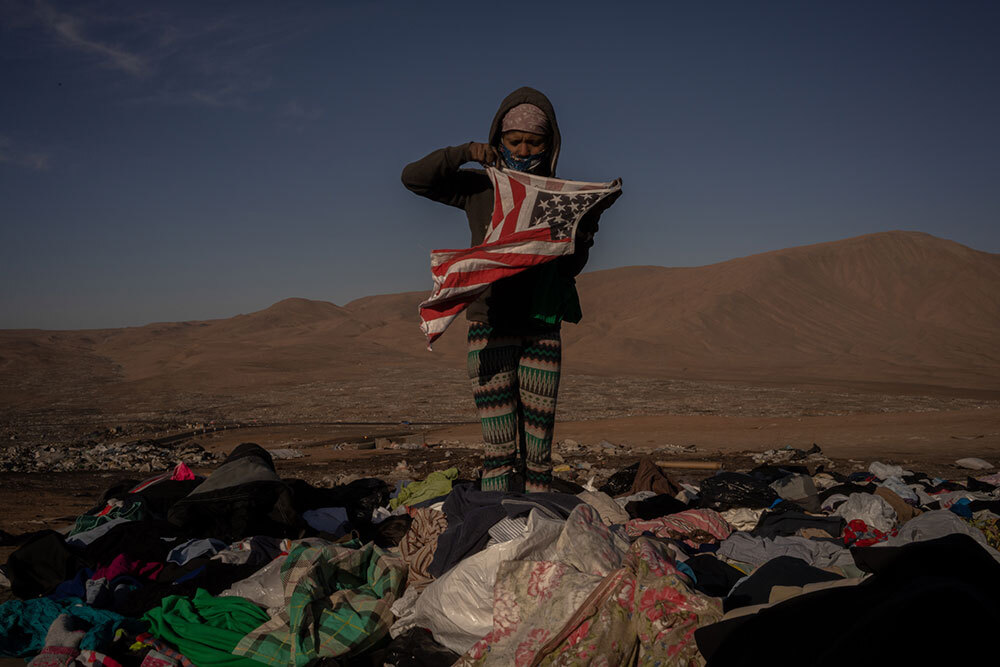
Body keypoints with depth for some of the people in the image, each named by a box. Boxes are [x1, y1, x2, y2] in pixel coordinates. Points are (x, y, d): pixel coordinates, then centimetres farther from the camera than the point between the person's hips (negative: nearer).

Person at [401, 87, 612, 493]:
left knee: (538, 454, 3)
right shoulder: (480, 188, 7)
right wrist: (465, 153, -8)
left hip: (542, 331, 2)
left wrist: (584, 235, -7)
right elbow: (413, 177, 1)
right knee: (500, 449, -8)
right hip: (490, 327, -1)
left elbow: (569, 268, 13)